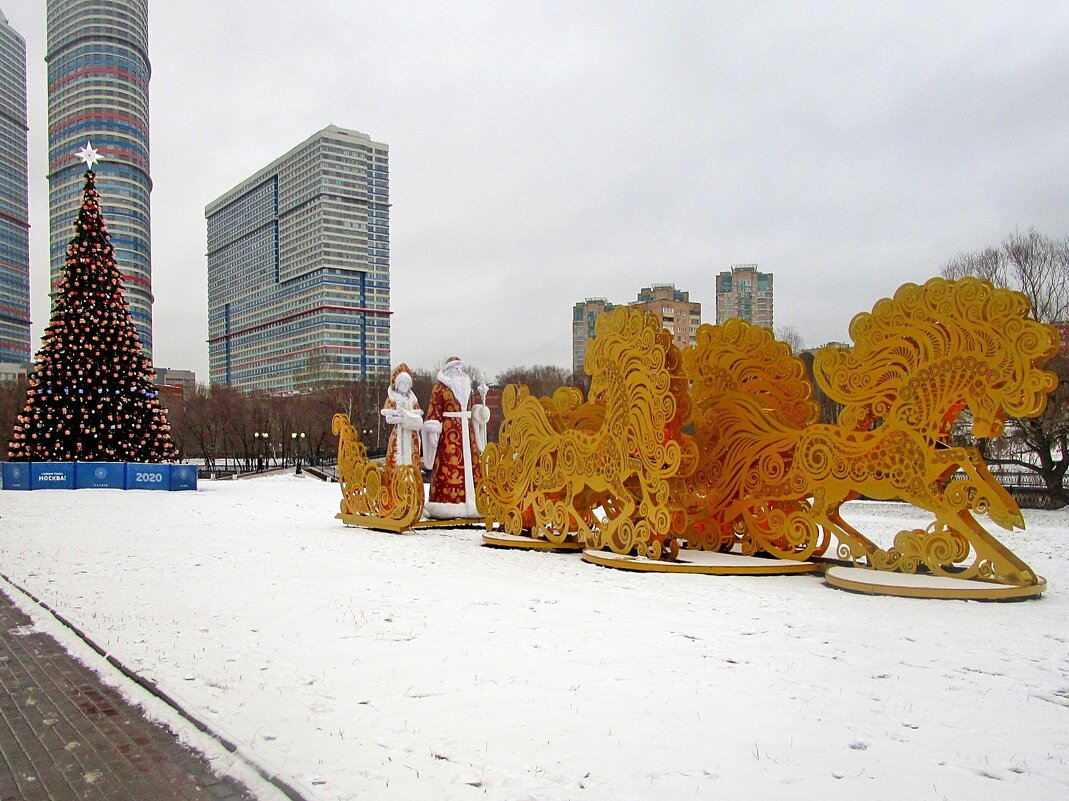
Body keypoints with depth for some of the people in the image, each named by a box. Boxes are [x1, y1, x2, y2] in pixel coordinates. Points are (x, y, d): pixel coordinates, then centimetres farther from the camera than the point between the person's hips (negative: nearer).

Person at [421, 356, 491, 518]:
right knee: (448, 466, -11)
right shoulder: (439, 386, 0)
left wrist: (479, 411, 3)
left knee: (469, 465, 3)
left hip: (466, 430, 7)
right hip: (448, 431, -7)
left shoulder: (466, 385, 20)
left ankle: (469, 505, 7)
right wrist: (433, 431, -16)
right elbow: (434, 409, -7)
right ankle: (445, 506, -9)